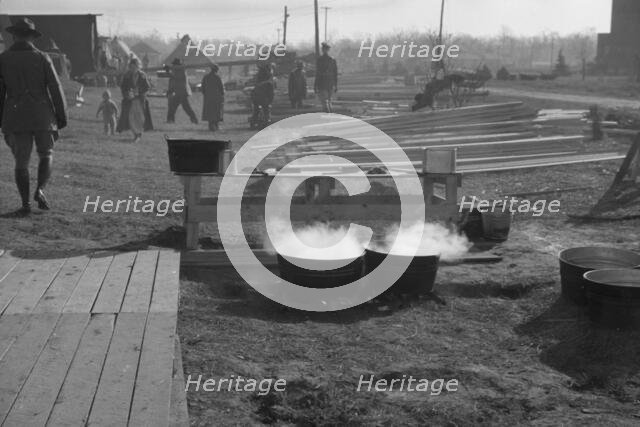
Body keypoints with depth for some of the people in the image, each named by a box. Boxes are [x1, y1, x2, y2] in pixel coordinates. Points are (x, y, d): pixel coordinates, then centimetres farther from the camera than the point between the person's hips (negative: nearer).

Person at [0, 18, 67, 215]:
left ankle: (25, 204, 4)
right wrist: (62, 117, 3)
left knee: (21, 162, 9)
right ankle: (40, 190, -3)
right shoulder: (42, 58, -5)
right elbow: (56, 89, -5)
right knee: (46, 155, 17)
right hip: (42, 116, -1)